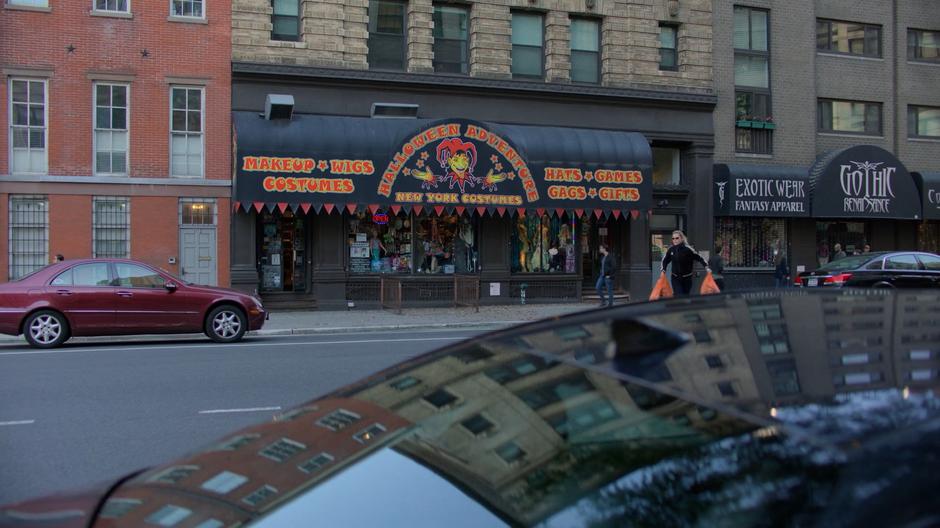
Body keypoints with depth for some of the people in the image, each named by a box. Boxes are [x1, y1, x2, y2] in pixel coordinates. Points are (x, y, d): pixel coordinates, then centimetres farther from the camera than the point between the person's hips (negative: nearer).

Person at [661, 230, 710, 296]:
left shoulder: (688, 249, -16)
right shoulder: (671, 249, -5)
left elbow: (700, 258, -13)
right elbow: (665, 260, 11)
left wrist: (706, 267, -23)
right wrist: (663, 270, 2)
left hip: (687, 278, -1)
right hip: (676, 278, 1)